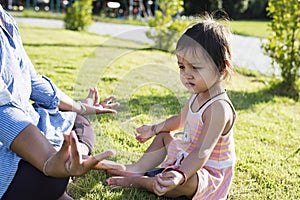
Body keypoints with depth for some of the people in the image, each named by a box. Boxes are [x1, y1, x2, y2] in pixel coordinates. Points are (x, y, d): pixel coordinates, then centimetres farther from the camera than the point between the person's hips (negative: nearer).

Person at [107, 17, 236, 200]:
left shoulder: (218, 108, -32)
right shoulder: (198, 95, -1)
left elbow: (202, 152, -39)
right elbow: (181, 119, 20)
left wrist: (180, 176, -53)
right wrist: (155, 128, 25)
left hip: (208, 173, -10)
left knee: (182, 184, -38)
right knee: (163, 136, 24)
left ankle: (138, 181, -16)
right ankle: (139, 168, 9)